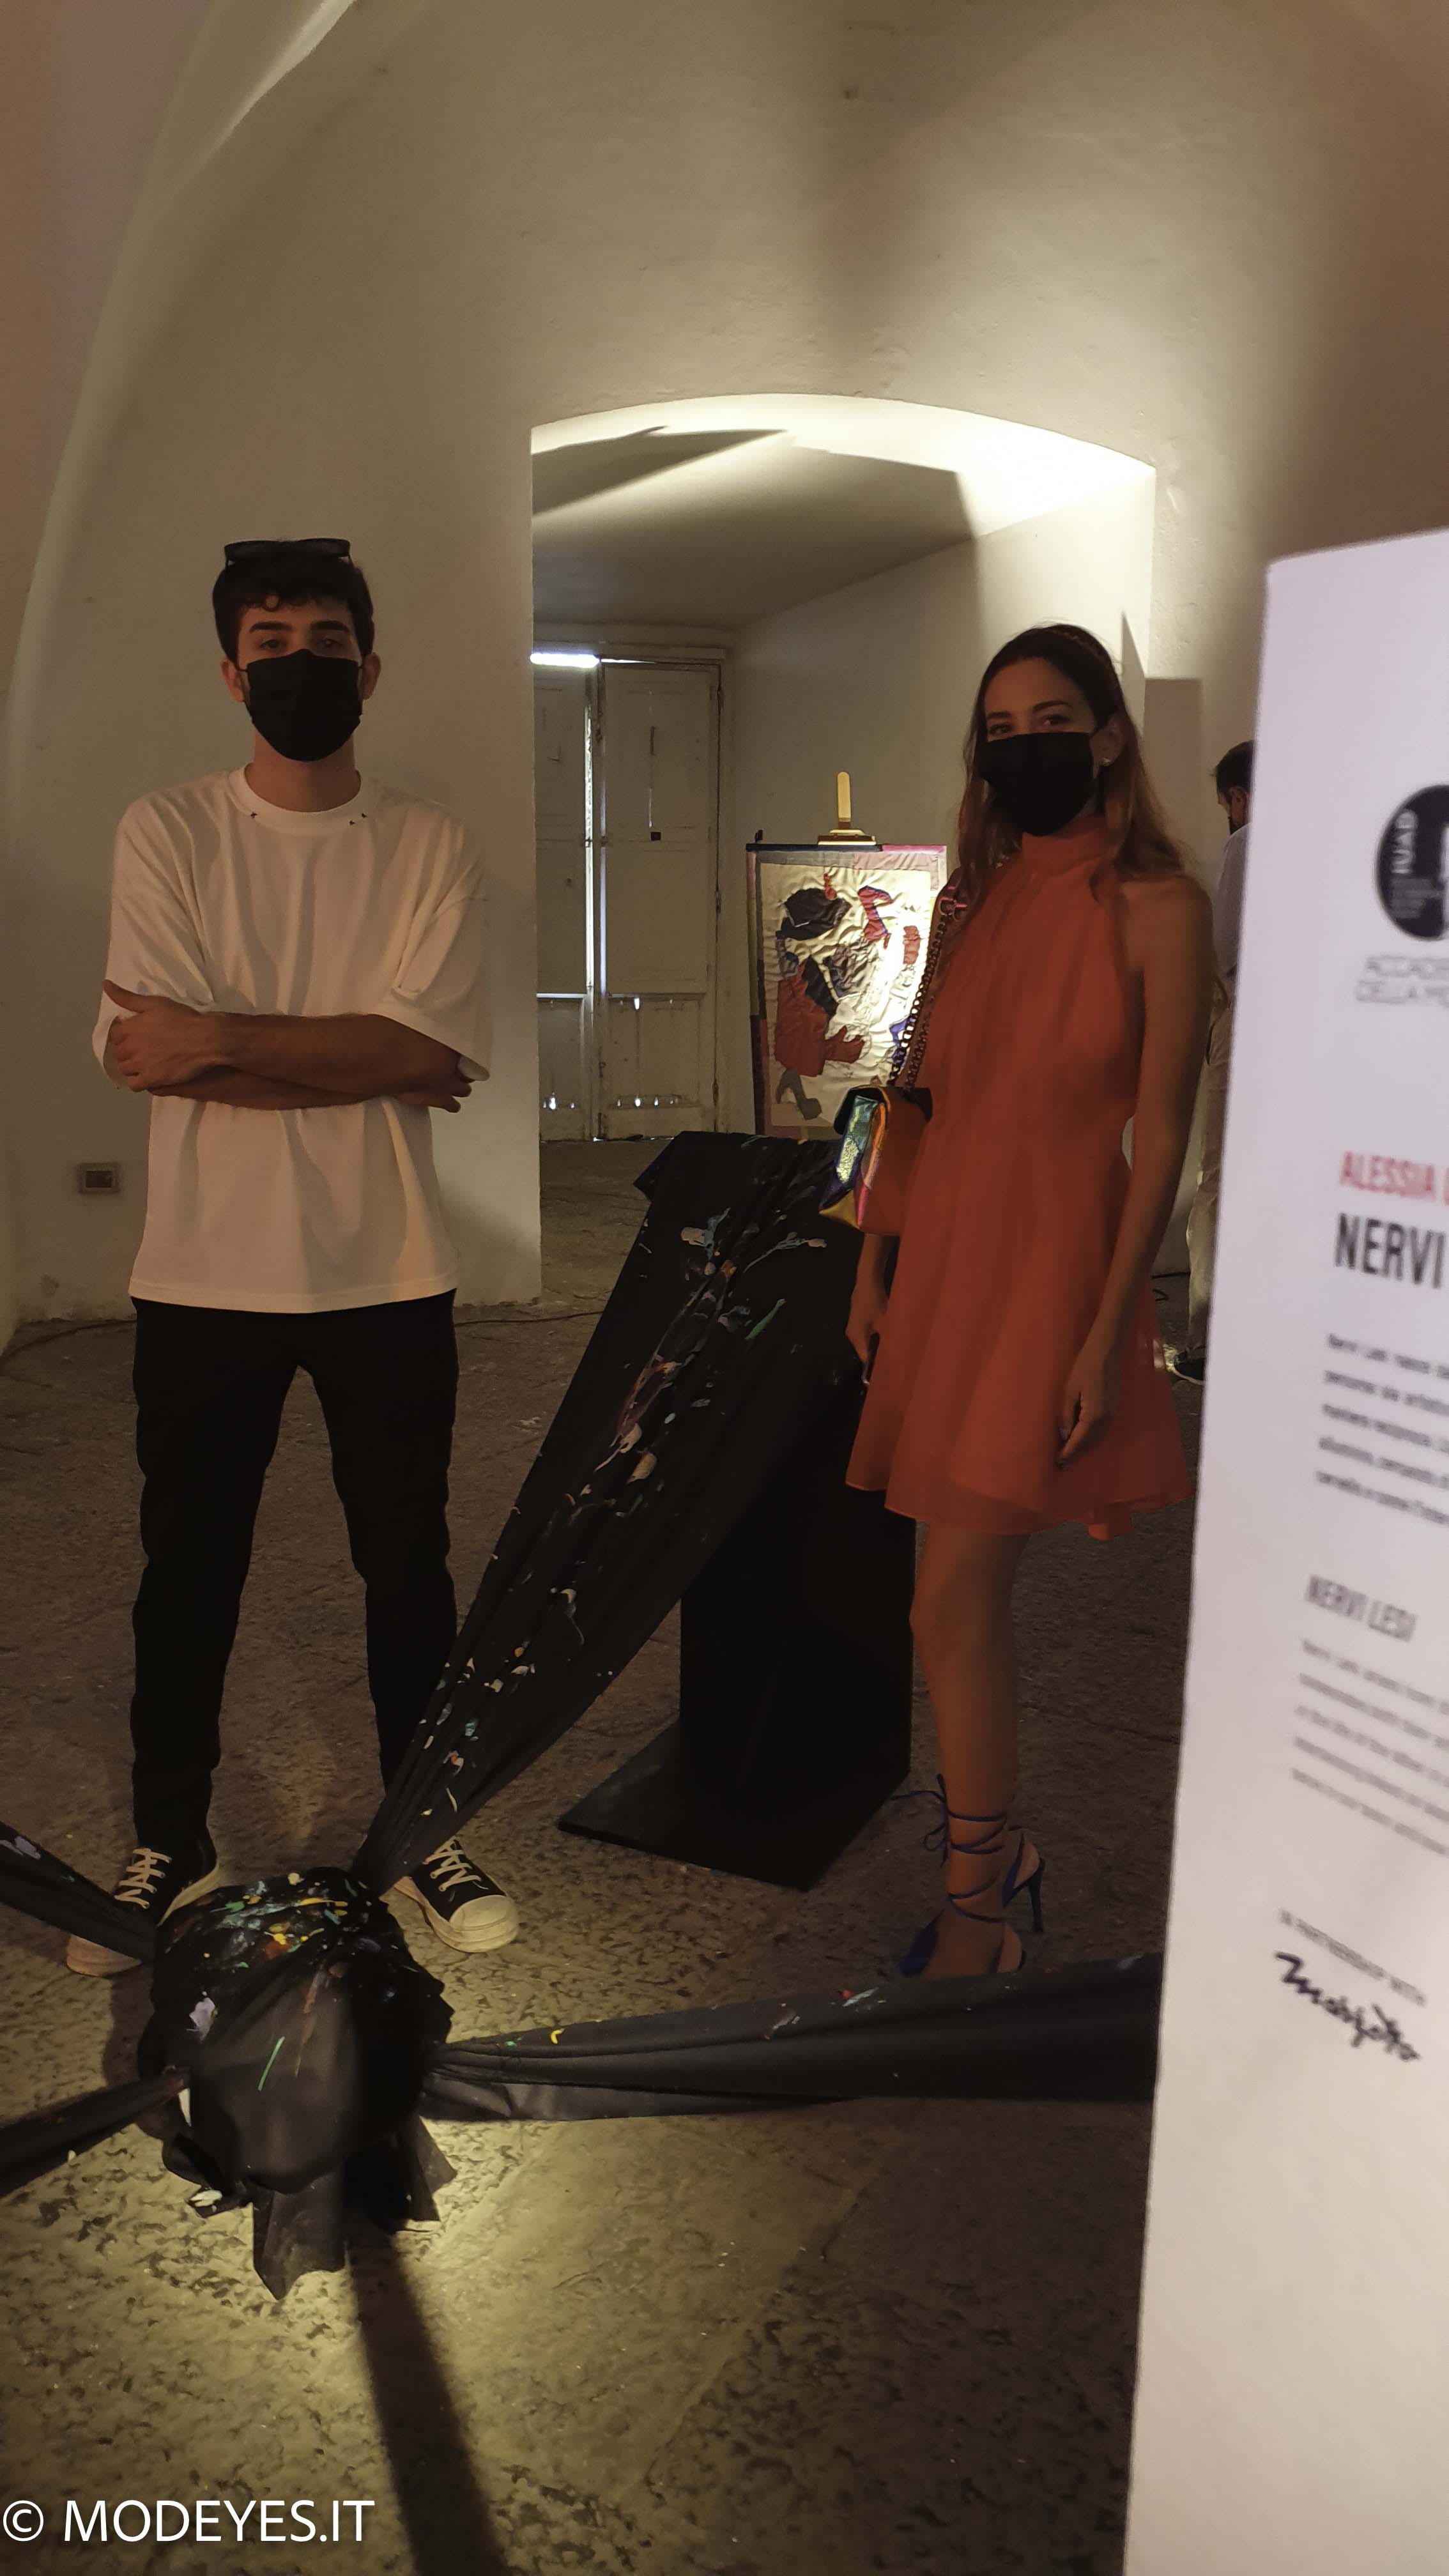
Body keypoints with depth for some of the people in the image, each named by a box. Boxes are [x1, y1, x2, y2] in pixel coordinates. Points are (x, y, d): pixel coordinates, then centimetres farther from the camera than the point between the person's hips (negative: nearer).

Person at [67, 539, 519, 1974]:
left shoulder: (428, 848, 0)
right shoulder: (164, 833, 0)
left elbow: (437, 1055, -14)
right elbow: (150, 1056, -11)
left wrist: (220, 1040, -16)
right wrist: (362, 1060, -13)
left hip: (389, 1274, 0)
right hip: (204, 1273, 0)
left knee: (408, 1567, 11)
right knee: (187, 1573, 12)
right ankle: (169, 1844, 31)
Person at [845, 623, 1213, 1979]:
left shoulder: (1157, 905, -7)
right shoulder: (974, 896, 11)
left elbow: (1160, 1132, -10)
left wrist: (1109, 1330, -14)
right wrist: (876, 1260, 10)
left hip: (1048, 1261, -6)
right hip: (941, 1254, 6)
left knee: (956, 1600, -7)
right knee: (971, 1595, 13)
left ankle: (974, 1920, 8)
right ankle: (999, 1841, 32)